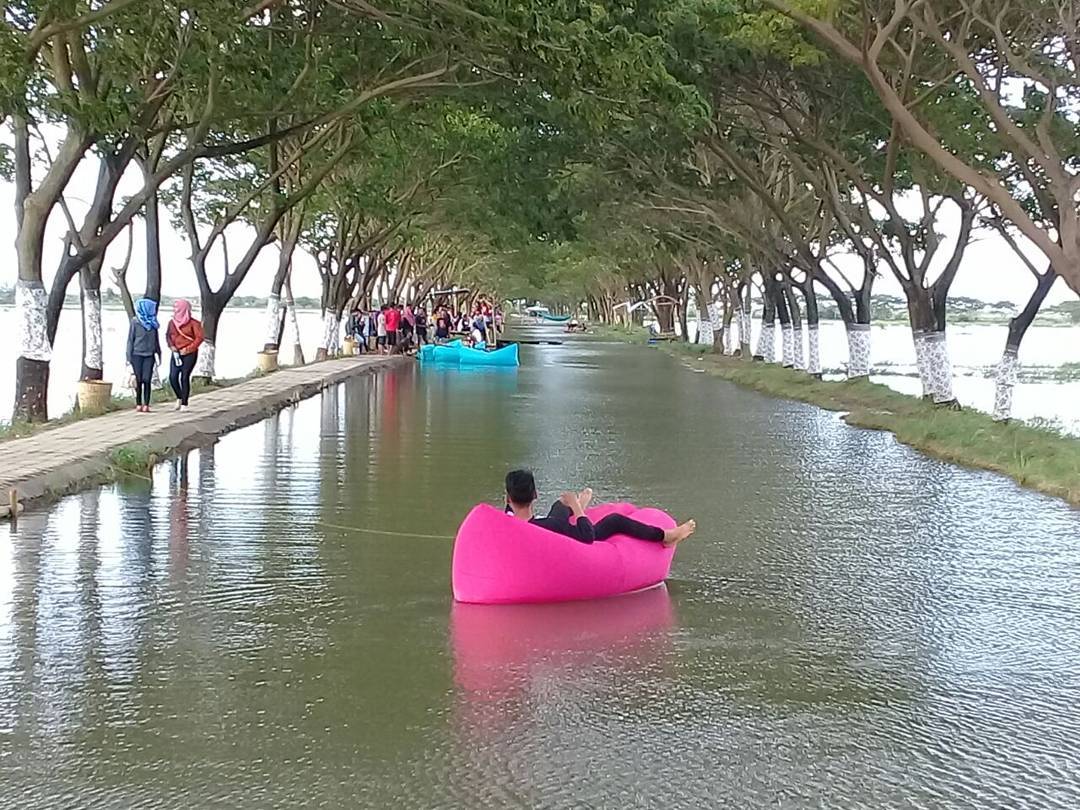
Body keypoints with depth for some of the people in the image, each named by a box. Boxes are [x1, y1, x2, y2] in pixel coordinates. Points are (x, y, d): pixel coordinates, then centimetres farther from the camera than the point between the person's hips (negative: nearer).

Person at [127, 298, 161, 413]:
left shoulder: (153, 322, 8)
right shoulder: (135, 321, -4)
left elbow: (156, 338, 14)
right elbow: (130, 338, -3)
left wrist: (158, 353, 13)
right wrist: (129, 356, -7)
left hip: (149, 355, 3)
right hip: (137, 355, -3)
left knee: (147, 380, -3)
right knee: (138, 380, 0)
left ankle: (146, 405, 0)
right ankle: (138, 404, 7)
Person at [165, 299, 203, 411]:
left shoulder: (193, 323, -8)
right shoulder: (172, 322, 8)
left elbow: (199, 338, -9)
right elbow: (168, 335, 17)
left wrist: (188, 349, -15)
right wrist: (171, 345, -2)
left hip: (189, 354, -5)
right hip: (176, 353, 5)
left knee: (184, 377, -8)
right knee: (172, 377, -5)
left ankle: (184, 403, 1)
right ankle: (179, 397, 20)